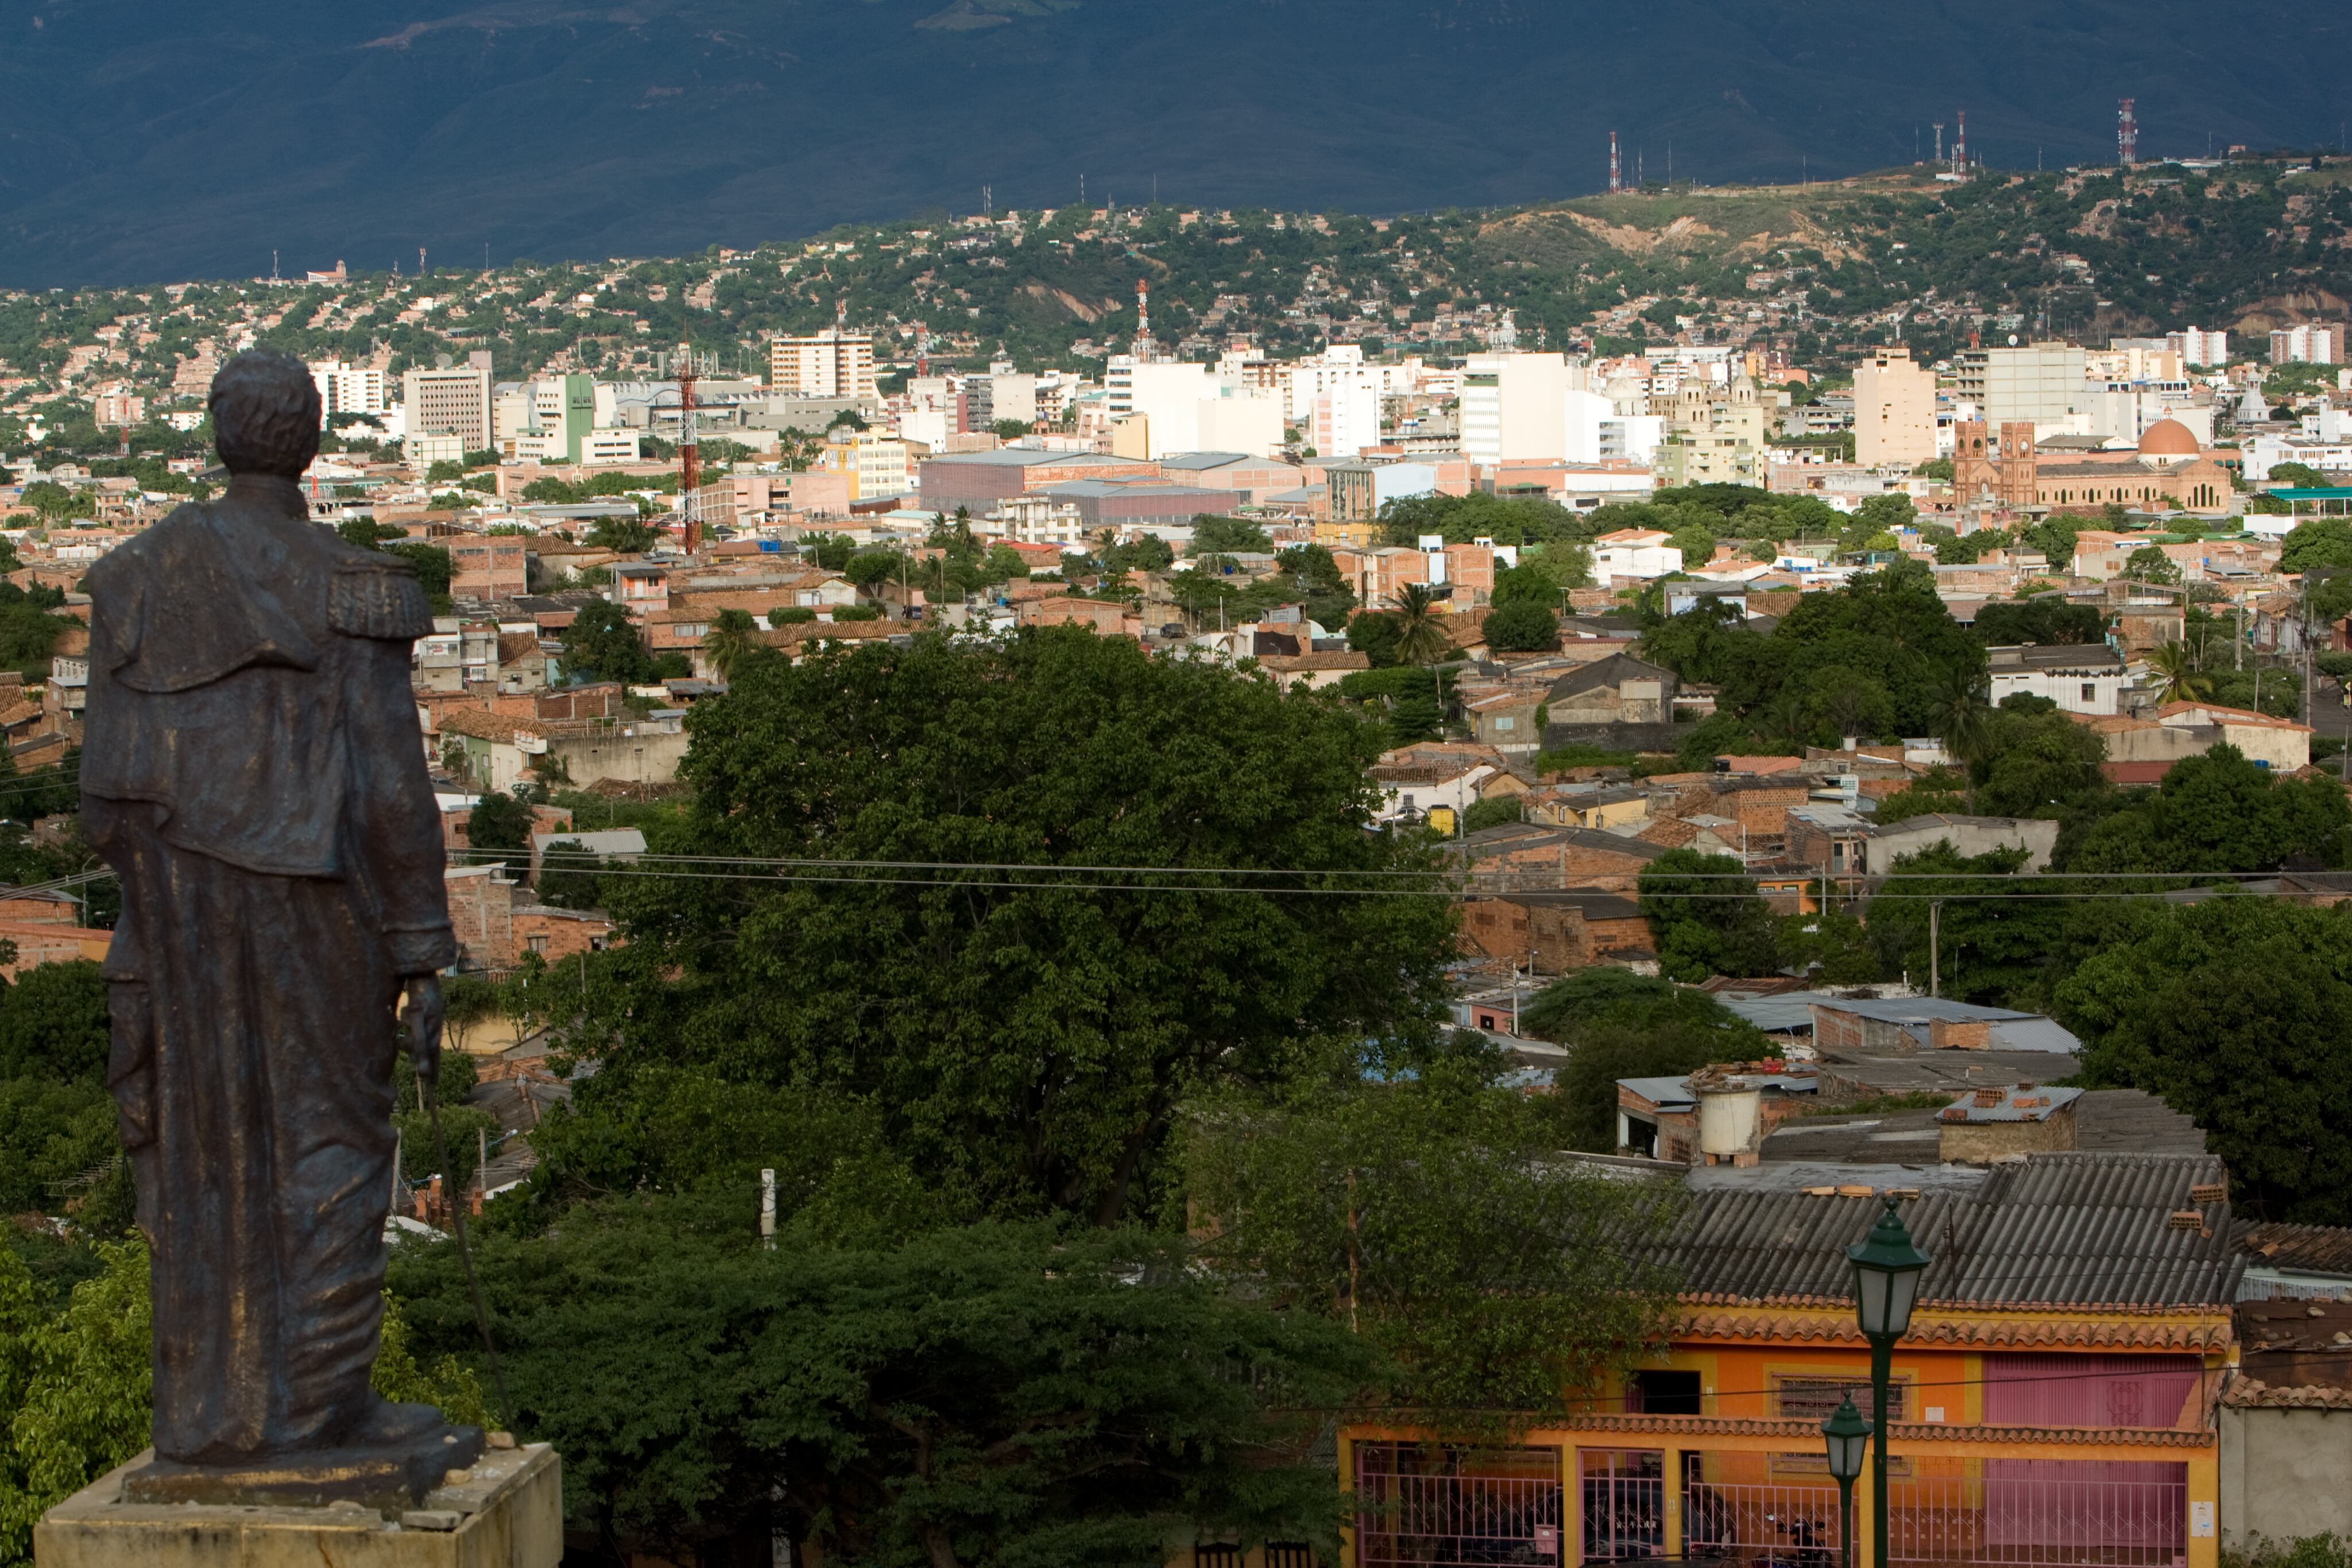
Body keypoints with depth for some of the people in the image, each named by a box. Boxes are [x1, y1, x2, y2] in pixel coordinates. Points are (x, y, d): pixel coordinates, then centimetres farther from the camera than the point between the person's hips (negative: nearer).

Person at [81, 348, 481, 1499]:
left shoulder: (133, 582, 4)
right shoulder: (352, 595, -9)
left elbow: (108, 779, 5)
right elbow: (390, 791, -11)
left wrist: (145, 919, 15)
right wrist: (422, 958, -6)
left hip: (177, 898, 5)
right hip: (311, 906, -4)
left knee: (199, 1154, 10)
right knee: (328, 1145, 3)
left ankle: (207, 1416, 14)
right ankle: (318, 1418, 3)